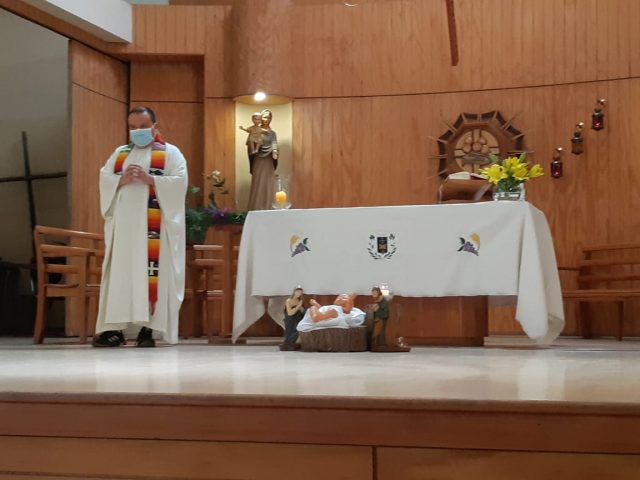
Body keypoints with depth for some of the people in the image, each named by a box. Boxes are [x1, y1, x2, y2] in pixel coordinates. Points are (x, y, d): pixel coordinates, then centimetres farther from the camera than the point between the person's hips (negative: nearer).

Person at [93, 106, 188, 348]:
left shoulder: (170, 153, 8)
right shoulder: (119, 153, 20)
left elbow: (180, 182, -5)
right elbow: (104, 181, 10)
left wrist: (150, 179, -16)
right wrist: (122, 180, -10)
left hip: (155, 226, -4)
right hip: (123, 223, 4)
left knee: (152, 272, -9)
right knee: (120, 272, -1)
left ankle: (148, 327, -9)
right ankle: (114, 327, -1)